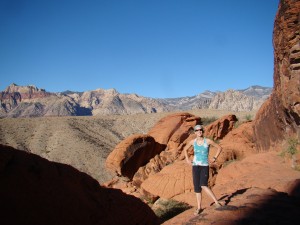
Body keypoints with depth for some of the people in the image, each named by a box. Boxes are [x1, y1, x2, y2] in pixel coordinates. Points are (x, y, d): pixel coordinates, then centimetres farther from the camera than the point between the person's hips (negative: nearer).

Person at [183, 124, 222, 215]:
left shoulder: (208, 141, -6)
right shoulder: (192, 141, 2)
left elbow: (219, 147, 4)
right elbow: (185, 149, 20)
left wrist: (214, 158, -2)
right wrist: (187, 159, 9)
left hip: (205, 166, -3)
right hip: (195, 166, 3)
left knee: (203, 185, -22)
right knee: (197, 188, 5)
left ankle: (216, 202, -11)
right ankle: (199, 207, 18)